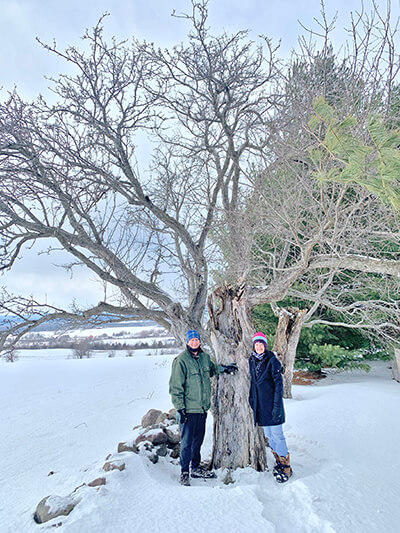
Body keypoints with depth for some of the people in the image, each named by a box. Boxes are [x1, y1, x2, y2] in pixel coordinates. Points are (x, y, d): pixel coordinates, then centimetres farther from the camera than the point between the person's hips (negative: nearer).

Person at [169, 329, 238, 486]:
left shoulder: (204, 357, 5)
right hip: (188, 409, -6)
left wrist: (223, 368, 13)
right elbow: (176, 387, -13)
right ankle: (184, 472, 16)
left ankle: (196, 468, 33)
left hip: (202, 408, 7)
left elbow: (211, 369, 28)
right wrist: (180, 408, -15)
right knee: (187, 441, 0)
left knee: (198, 439, 18)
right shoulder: (181, 360, -14)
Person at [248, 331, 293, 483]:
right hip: (259, 404, 6)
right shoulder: (252, 361, 7)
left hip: (271, 403, -6)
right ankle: (278, 461, 29)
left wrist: (277, 405, -17)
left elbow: (278, 383, -13)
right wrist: (251, 399, 18)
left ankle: (286, 466, 12)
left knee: (277, 434, -2)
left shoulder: (272, 360, -11)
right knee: (268, 435, 14)